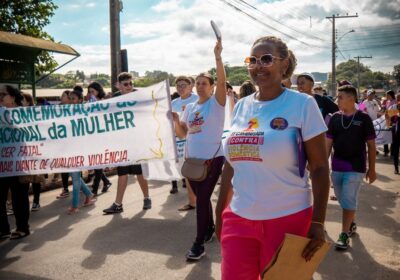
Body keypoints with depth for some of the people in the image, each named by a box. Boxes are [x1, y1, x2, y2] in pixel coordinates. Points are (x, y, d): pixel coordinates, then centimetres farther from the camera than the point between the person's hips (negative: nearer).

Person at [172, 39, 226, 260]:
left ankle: (198, 244, 3)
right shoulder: (189, 107, 12)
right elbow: (181, 134, 12)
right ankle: (210, 228, 38)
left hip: (212, 158, -6)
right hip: (192, 158, 6)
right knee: (201, 198, 17)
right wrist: (175, 120, -8)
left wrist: (217, 56, -30)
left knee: (202, 199, -6)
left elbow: (222, 80, -22)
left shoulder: (217, 102, -4)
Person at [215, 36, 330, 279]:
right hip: (238, 218, 4)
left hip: (287, 219, -4)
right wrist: (220, 213, 13)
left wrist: (318, 222, -11)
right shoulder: (242, 106, 6)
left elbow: (320, 167, -7)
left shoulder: (303, 104, -8)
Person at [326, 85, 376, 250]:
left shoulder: (363, 118, -6)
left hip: (356, 168, -4)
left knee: (348, 200, -5)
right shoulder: (335, 118, 3)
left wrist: (372, 169, -1)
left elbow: (371, 145, -1)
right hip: (337, 167, 4)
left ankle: (344, 234, 4)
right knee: (343, 199, 15)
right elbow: (328, 143, 5)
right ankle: (351, 224, 37)